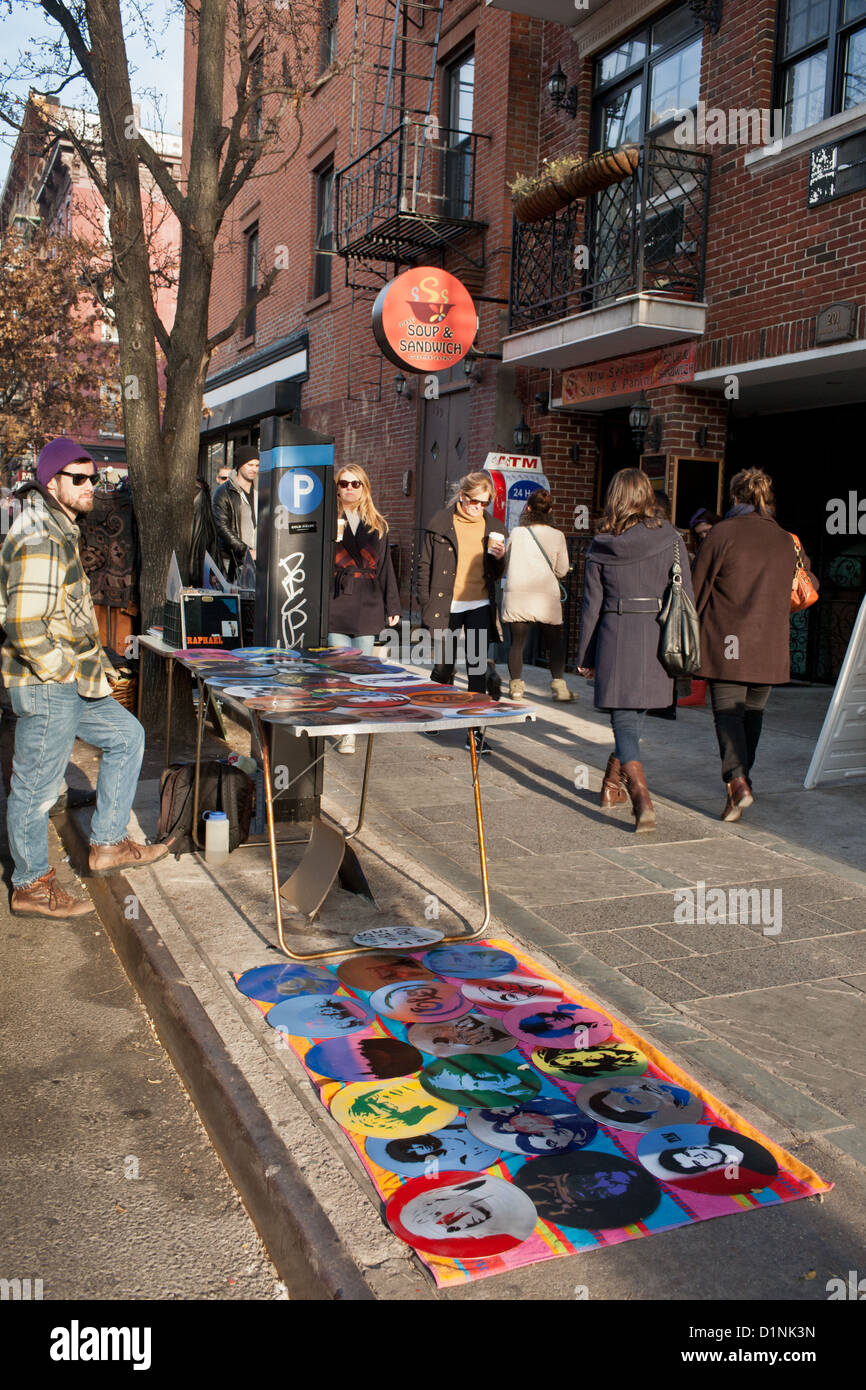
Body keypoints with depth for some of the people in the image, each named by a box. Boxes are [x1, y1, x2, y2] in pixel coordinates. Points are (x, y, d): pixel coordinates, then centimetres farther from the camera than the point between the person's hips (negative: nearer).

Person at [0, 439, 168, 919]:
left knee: (126, 736, 18)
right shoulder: (39, 542, -21)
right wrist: (81, 676, -17)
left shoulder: (59, 531, 13)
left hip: (69, 681, 10)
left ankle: (107, 844, 25)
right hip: (46, 687, -10)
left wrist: (92, 664, 16)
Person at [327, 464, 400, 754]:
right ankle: (346, 732, 0)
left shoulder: (377, 524, 15)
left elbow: (385, 566, 15)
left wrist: (392, 606, 10)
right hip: (337, 603, -2)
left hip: (368, 606, 2)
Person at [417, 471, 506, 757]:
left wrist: (499, 558, -9)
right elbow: (425, 566, 2)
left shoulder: (493, 528, 7)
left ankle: (476, 730, 3)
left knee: (477, 668, -1)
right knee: (443, 667, 7)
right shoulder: (440, 524, -1)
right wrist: (427, 604, -3)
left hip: (479, 606, 2)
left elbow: (496, 576, 13)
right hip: (446, 606, -1)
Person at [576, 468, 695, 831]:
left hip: (615, 638, -1)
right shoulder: (670, 539, 1)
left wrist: (584, 656, 12)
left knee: (624, 719, 1)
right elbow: (686, 597, 1)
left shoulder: (601, 547, 1)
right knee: (634, 714, 19)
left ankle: (641, 795, -17)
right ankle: (614, 782, 32)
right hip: (657, 639, 1)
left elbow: (591, 605, 5)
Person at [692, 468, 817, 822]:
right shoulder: (786, 541, 7)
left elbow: (698, 589, -4)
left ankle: (737, 779, -20)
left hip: (728, 641, -4)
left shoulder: (722, 533, -7)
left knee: (727, 711, -2)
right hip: (770, 644, 4)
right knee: (752, 712, 16)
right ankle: (741, 775, 26)